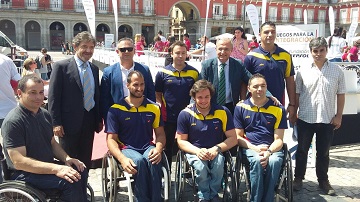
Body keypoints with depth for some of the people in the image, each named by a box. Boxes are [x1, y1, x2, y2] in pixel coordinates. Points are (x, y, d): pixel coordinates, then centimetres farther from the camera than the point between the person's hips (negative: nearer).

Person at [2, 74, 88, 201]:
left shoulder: (45, 114, 6)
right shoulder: (13, 122, -20)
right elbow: (19, 162, -25)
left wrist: (66, 158, -5)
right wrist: (56, 169, -31)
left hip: (47, 166, 8)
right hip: (24, 174, -8)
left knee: (81, 171, -8)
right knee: (71, 182, -25)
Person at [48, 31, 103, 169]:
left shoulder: (94, 69, 10)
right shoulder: (61, 66, -7)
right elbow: (53, 97, -9)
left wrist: (99, 119, 13)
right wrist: (56, 123, -13)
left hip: (89, 122, 5)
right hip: (70, 122, -5)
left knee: (86, 161, 13)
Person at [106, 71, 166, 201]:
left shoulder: (154, 108, 8)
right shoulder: (115, 109, -2)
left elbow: (160, 134, 10)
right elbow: (111, 139, -4)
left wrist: (158, 149, -14)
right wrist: (122, 159, -22)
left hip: (148, 147, 2)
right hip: (126, 148, -2)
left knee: (153, 160, -33)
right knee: (139, 161, -35)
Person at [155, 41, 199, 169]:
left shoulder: (194, 73, 1)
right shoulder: (163, 73, 0)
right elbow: (157, 94, 5)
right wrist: (160, 108, -8)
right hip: (168, 117, 0)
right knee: (167, 149, 13)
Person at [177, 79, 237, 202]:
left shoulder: (223, 112, -4)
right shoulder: (185, 114, -5)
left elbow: (233, 139, -1)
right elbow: (181, 141, 0)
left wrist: (217, 149, -19)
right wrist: (198, 151, -19)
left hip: (216, 152, 1)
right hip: (194, 151, 0)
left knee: (218, 162, -34)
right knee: (200, 166, -34)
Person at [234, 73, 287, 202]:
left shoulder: (278, 109, 7)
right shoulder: (240, 107, 7)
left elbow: (278, 139, 3)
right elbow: (238, 136, 6)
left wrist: (269, 151, -18)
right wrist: (255, 148, -11)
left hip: (272, 148, 1)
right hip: (250, 148, 0)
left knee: (274, 161, -34)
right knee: (257, 160, -35)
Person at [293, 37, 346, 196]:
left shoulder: (337, 71, 0)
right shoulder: (303, 71, -2)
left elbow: (341, 95, 4)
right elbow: (296, 94, 3)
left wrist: (338, 116, 0)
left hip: (327, 119, 1)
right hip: (305, 118, 0)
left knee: (323, 152, 13)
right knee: (302, 150, 11)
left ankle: (323, 180, 29)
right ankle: (298, 178, 26)